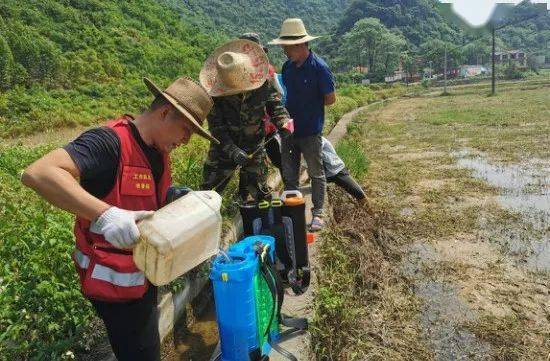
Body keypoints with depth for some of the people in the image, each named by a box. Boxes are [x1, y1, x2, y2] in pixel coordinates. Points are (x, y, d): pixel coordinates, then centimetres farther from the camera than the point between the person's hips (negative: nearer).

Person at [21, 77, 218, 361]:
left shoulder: (159, 152, 4)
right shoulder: (110, 142, -24)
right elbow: (38, 174, -36)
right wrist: (103, 213, -47)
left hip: (145, 274, 9)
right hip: (116, 281, -9)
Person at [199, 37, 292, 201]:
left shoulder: (262, 83, -16)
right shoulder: (215, 94, -20)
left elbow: (275, 105, -4)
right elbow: (216, 127, -19)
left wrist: (283, 123, -25)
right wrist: (232, 151, -31)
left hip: (255, 149, 1)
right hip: (223, 150, -1)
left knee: (259, 194, 13)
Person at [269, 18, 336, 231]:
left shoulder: (319, 67, -15)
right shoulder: (287, 66, 3)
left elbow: (330, 99, -10)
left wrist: (309, 106, -4)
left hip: (310, 131, -6)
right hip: (289, 128, 6)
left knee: (316, 173, 8)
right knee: (288, 174, 15)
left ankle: (318, 213, 21)